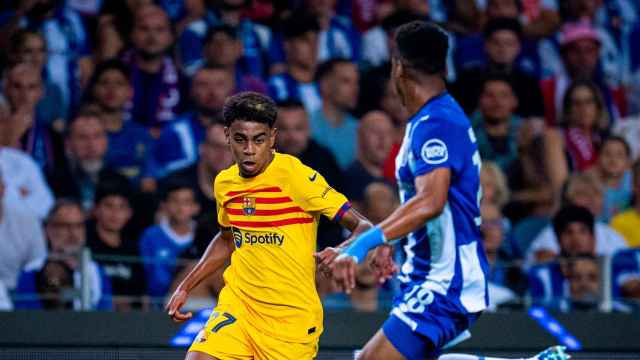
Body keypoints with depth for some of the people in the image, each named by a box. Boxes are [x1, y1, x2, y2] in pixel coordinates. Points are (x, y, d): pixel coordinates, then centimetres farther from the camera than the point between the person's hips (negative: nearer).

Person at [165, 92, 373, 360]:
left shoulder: (295, 175, -14)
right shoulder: (224, 183, 5)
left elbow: (361, 225, -17)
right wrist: (185, 287, 21)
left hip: (292, 315, -4)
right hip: (238, 303, 4)